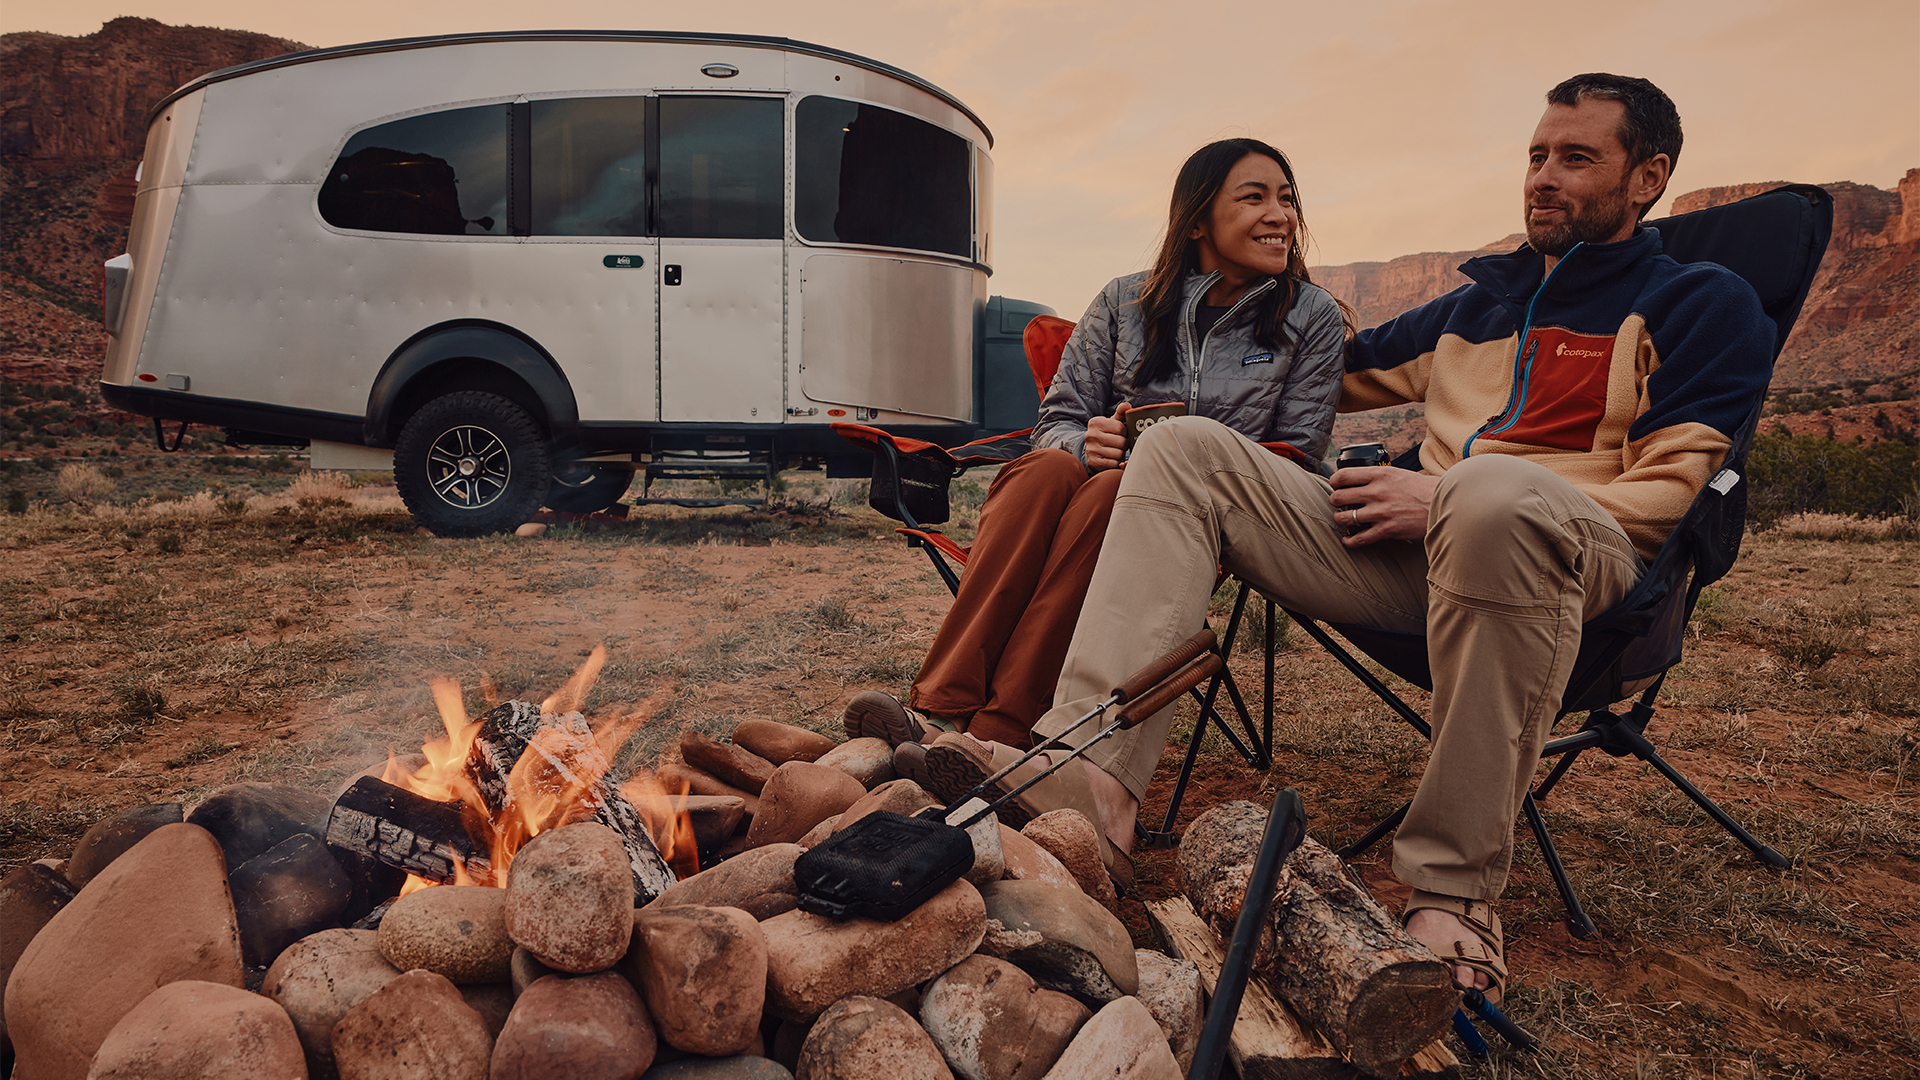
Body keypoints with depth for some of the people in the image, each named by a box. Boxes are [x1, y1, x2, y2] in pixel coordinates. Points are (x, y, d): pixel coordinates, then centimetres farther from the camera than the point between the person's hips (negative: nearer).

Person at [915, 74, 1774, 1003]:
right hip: (1417, 548, 6)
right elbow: (1343, 368, 42)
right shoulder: (1474, 303, 30)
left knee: (1495, 490, -42)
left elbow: (1665, 495, -2)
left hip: (1578, 558, -5)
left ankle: (1454, 890, -32)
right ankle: (1091, 770, -30)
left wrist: (1444, 494, -10)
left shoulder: (1701, 303, 12)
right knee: (1185, 448, -10)